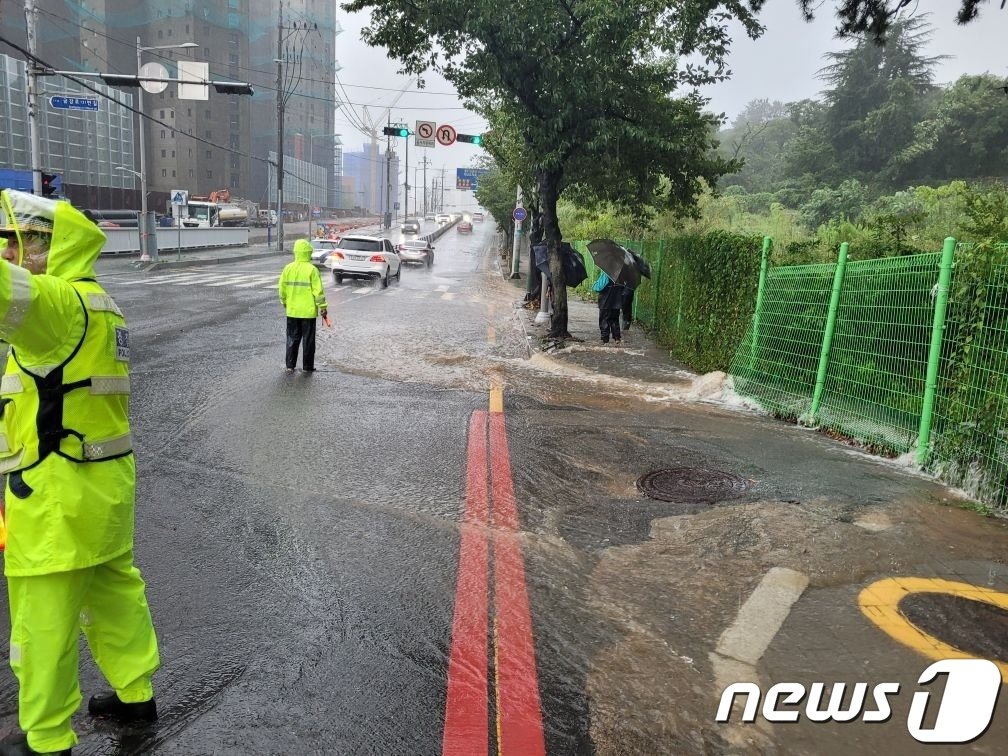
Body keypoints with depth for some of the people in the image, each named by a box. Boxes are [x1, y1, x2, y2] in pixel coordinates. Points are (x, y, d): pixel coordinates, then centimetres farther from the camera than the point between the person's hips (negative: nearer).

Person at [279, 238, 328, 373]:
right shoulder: (312, 269, -12)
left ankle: (290, 365, 13)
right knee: (308, 340, 6)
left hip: (292, 310, 3)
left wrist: (284, 302, 20)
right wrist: (323, 306, -5)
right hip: (308, 311, -3)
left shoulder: (288, 268, -1)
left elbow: (282, 288, 5)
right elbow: (318, 290, -13)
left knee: (292, 338, 13)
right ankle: (308, 367, 9)